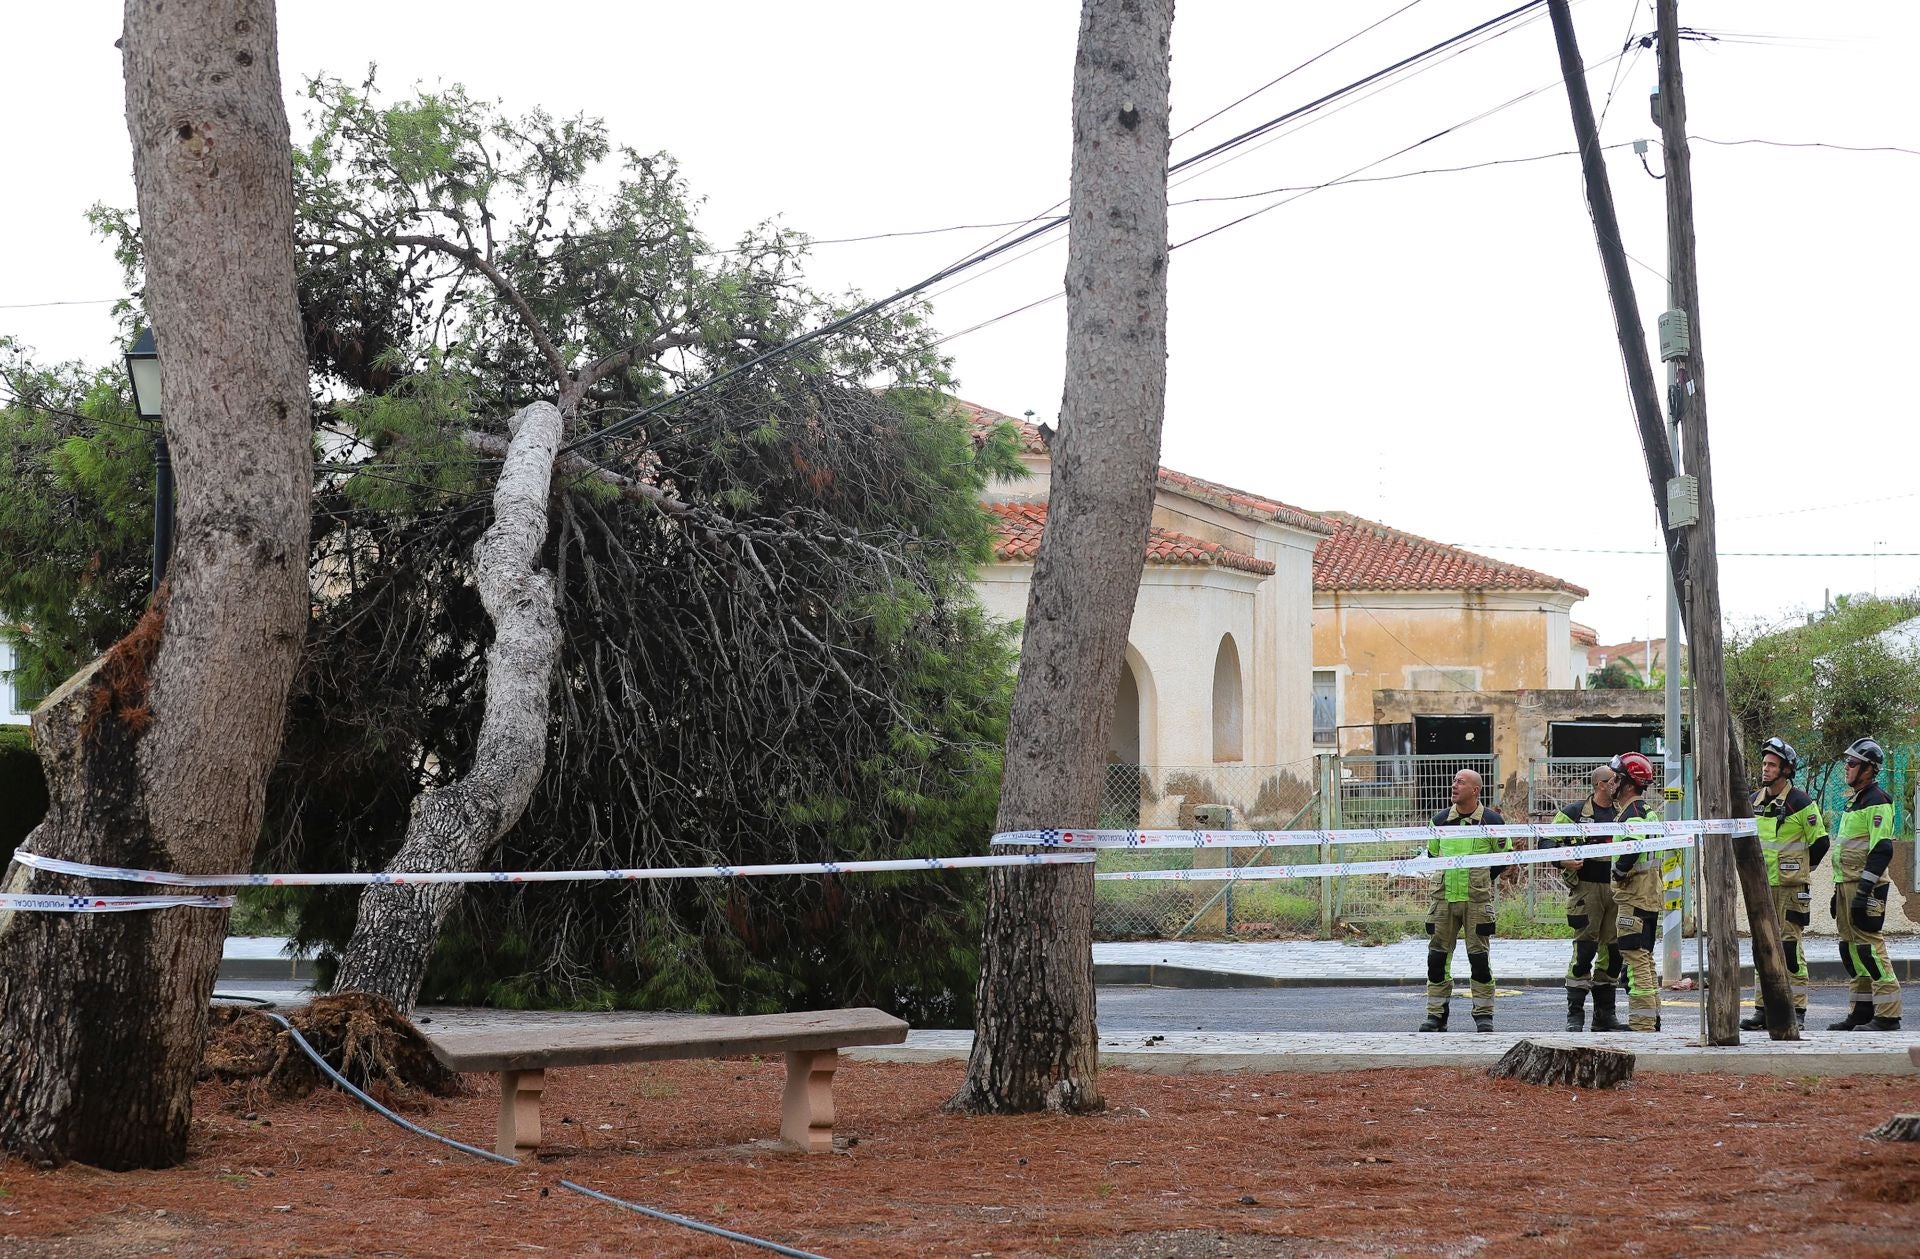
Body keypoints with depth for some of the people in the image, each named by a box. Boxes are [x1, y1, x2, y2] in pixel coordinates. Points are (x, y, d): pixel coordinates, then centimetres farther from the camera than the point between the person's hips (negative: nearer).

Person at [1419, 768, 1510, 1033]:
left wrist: (1481, 880, 6)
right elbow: (1431, 854, 22)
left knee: (1480, 957, -1)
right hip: (1444, 899, 3)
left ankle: (1483, 1014, 8)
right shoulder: (1441, 820, 8)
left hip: (1477, 901, -3)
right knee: (1437, 956, 2)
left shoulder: (1491, 821, -1)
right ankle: (1436, 1014, 9)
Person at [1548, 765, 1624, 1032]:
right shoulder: (1575, 813, 0)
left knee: (1612, 951, 7)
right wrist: (1564, 862, -19)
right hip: (1586, 888, -5)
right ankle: (1575, 1015, -4)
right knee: (1584, 949, -9)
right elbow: (1548, 843, -1)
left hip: (1616, 888, 5)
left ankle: (1605, 1015, 15)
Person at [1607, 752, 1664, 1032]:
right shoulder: (1646, 811, 18)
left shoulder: (1632, 813, -15)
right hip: (1650, 893, 11)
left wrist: (1618, 872, -16)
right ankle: (1652, 1018, 22)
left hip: (1635, 894, -11)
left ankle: (1641, 1022, -12)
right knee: (1644, 958, 17)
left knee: (1635, 958, -10)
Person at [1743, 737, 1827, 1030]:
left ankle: (1796, 1011, -2)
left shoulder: (1801, 803, -9)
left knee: (1791, 948, -6)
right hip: (1761, 886, 6)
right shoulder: (1754, 801, 10)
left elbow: (1820, 842, -4)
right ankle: (1762, 1009, 12)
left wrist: (1799, 869, 5)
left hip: (1791, 888, -6)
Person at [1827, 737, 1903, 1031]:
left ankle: (1887, 1015, -11)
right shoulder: (1854, 800, 20)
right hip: (1847, 885, 10)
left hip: (1866, 886, -10)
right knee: (1851, 947, 11)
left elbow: (1881, 850, -19)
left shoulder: (1877, 801, -12)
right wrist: (1838, 890, 24)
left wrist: (1864, 889, -23)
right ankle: (1862, 1012, 17)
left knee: (1868, 946, -12)